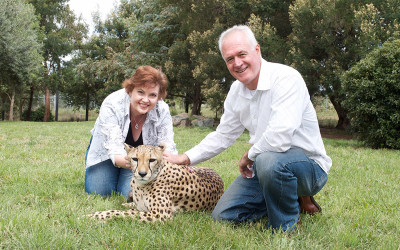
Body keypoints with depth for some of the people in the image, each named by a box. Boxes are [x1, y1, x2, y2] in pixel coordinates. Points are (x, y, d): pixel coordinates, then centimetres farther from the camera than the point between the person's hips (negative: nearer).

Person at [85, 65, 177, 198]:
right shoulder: (112, 105, -33)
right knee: (98, 191, -12)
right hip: (106, 151, -1)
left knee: (130, 193, -17)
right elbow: (115, 152, -39)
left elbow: (168, 149, -25)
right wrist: (123, 160, -64)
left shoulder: (162, 111, -25)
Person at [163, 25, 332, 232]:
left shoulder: (286, 78, -23)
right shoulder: (237, 90, 3)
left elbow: (279, 137, -35)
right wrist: (184, 158, 9)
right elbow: (223, 135, 15)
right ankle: (294, 201, 16)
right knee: (223, 215, 4)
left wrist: (249, 156, -16)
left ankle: (285, 229, -12)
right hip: (263, 164, 8)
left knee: (269, 160, -40)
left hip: (308, 165, -8)